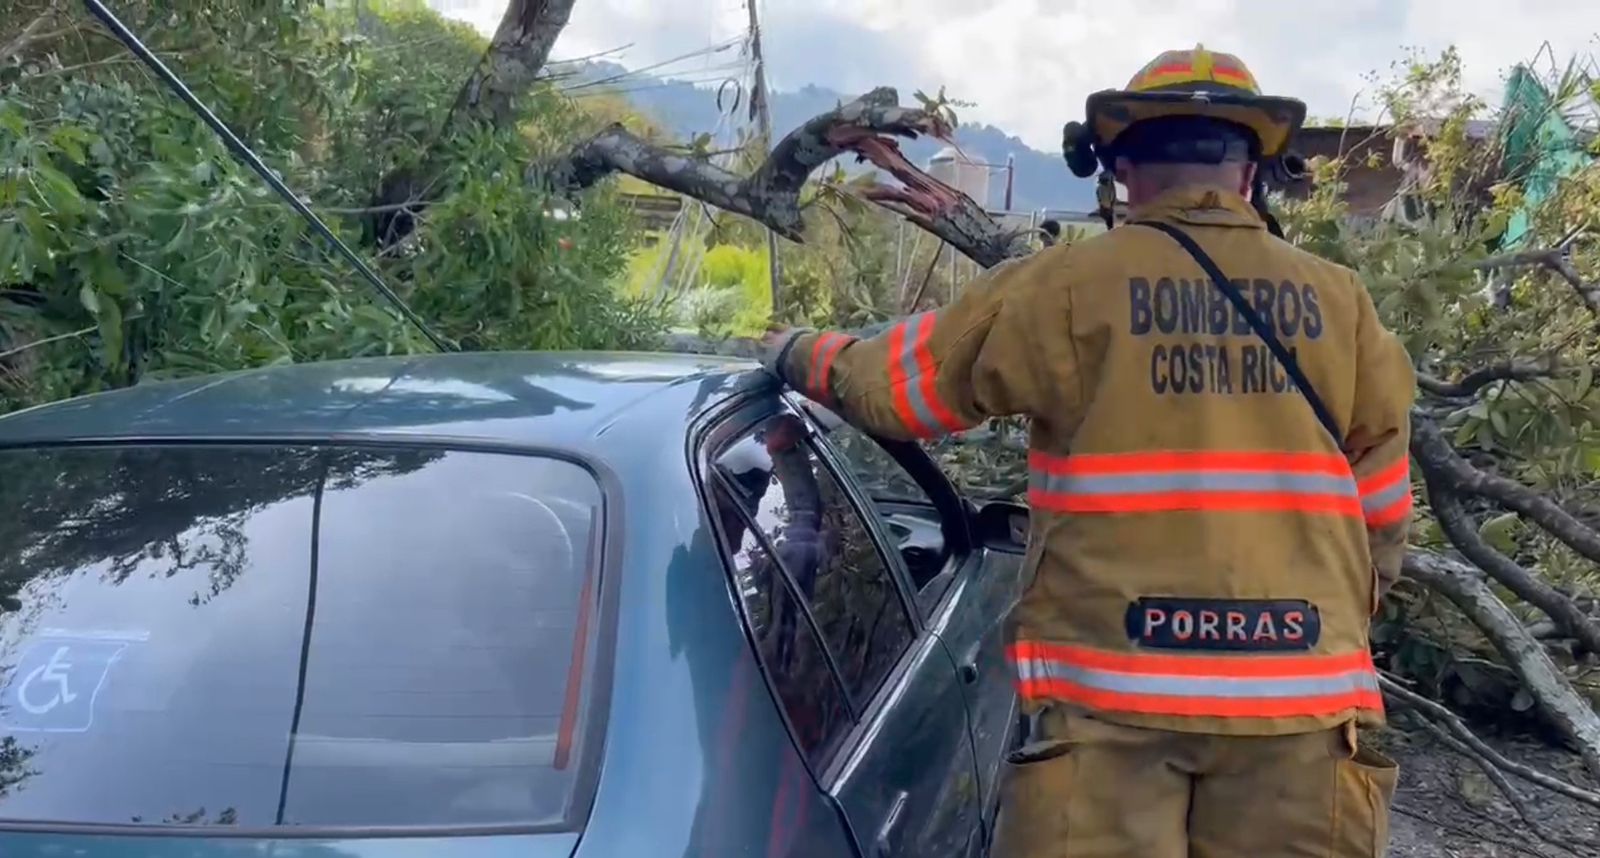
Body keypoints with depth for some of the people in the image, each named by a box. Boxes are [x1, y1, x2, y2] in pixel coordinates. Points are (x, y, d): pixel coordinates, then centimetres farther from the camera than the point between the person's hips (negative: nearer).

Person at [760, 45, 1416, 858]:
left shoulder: (1068, 285, -4)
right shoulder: (1339, 302, 5)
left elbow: (895, 381, 6)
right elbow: (1383, 507, 12)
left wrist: (800, 354, 26)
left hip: (1112, 682, -2)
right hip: (1300, 690, 3)